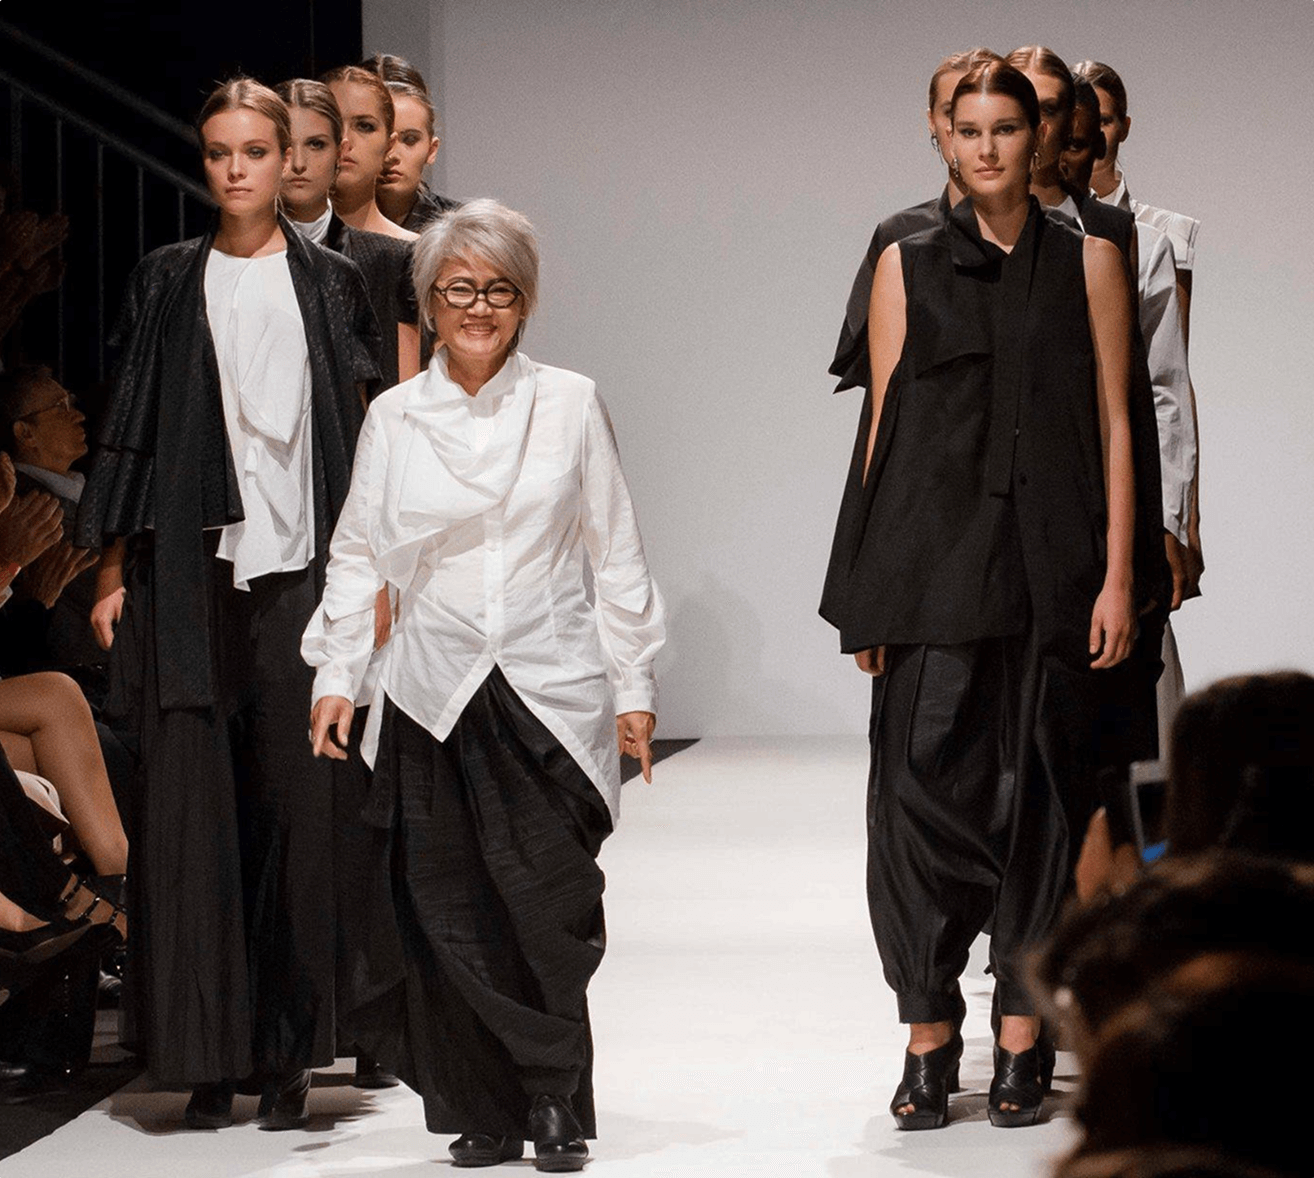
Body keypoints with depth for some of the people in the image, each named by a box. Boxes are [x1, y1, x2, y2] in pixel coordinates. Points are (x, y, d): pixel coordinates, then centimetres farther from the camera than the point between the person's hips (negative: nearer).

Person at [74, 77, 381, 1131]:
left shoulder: (332, 283, 9)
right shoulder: (167, 283, 10)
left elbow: (363, 438, 7)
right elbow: (131, 431, 8)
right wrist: (114, 572, 2)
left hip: (300, 569, 0)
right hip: (189, 569, 0)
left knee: (299, 800, -3)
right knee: (191, 800, -4)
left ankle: (289, 1051, 4)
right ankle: (207, 1054, 0)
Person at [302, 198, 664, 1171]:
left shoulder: (570, 404, 4)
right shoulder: (395, 417, 7)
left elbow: (614, 552, 7)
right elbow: (359, 554, 13)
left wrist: (633, 685, 5)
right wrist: (336, 674, 7)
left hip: (551, 690, -1)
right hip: (434, 697, 1)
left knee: (552, 908, -8)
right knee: (449, 913, -1)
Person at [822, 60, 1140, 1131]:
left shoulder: (1089, 263, 8)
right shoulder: (908, 267, 8)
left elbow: (1114, 427, 6)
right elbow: (883, 428, 7)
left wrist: (1117, 574, -2)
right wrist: (867, 592, 3)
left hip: (1047, 565, 0)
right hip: (932, 565, 0)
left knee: (1033, 789, 2)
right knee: (925, 780, -7)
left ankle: (1021, 1040, 8)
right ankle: (930, 1040, -2)